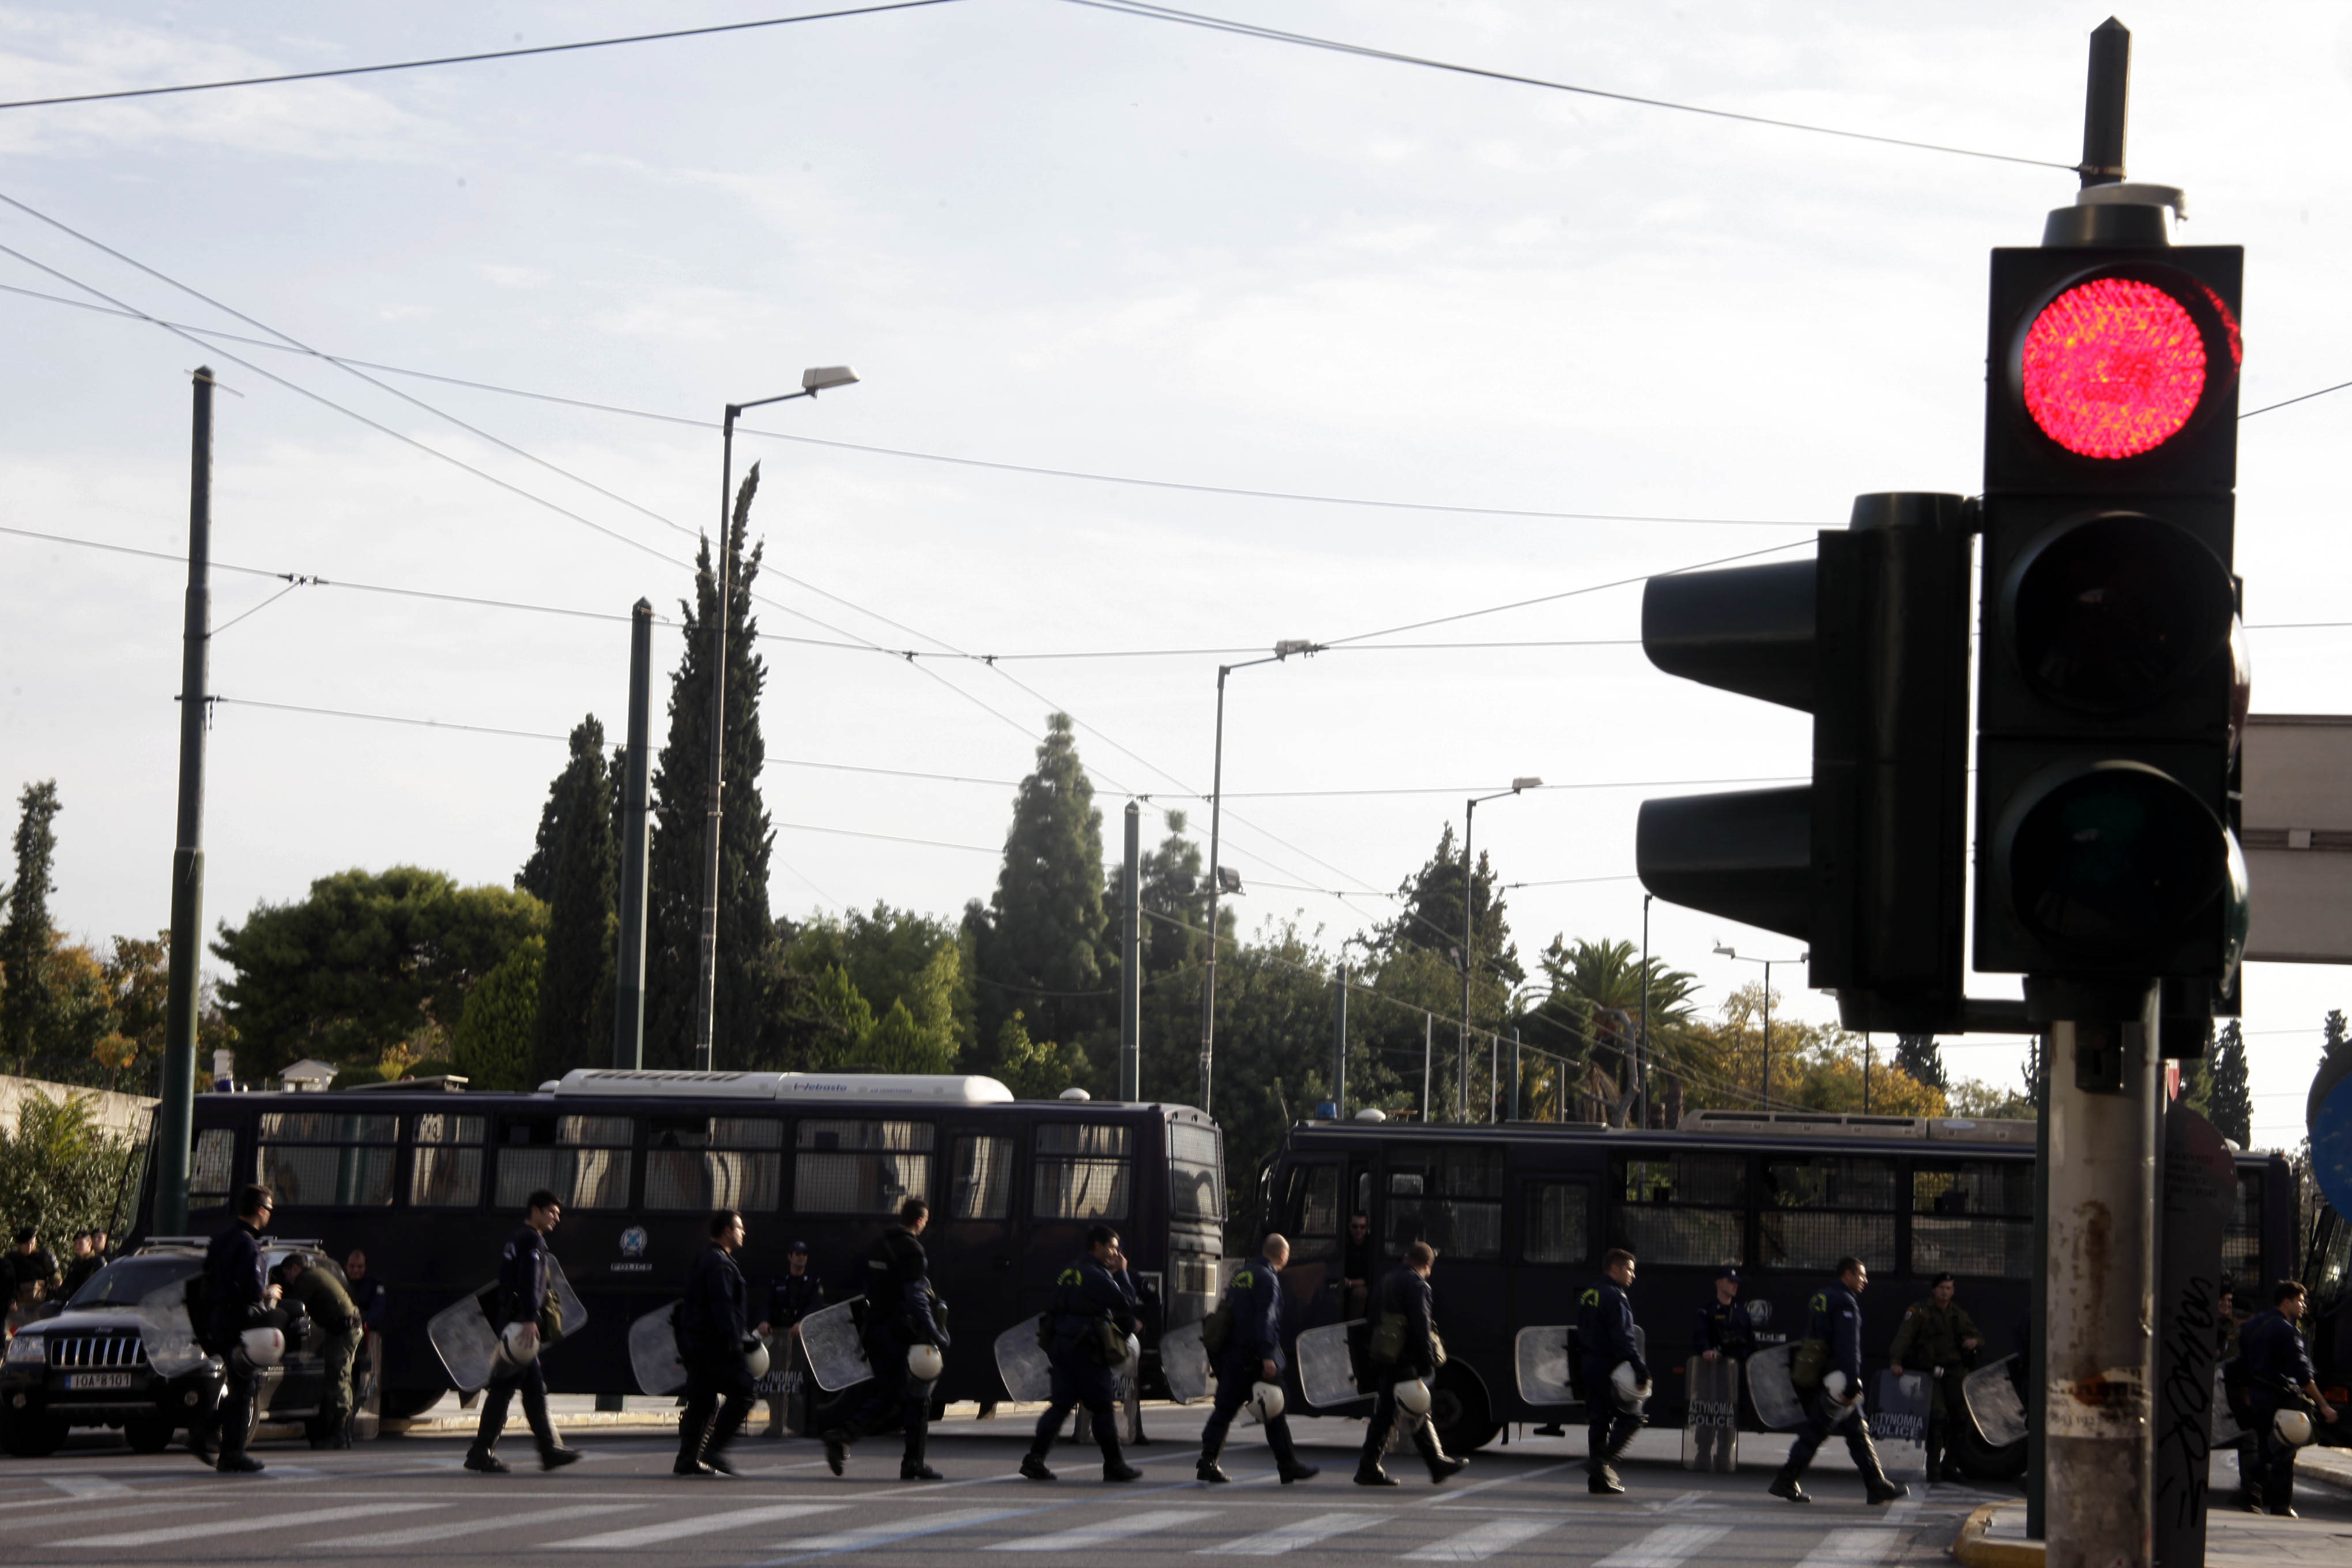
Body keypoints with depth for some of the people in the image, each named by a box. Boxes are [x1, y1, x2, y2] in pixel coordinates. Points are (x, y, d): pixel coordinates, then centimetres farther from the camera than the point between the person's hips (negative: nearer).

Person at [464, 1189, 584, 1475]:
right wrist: (530, 1320, -27)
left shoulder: (517, 1239, 22)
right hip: (521, 1320, -10)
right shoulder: (532, 1240, -9)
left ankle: (549, 1450, 13)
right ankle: (482, 1452, -9)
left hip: (510, 1322, 10)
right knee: (504, 1387, -9)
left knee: (535, 1388, 11)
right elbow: (529, 1283, -21)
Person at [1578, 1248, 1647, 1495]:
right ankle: (1604, 1461, -15)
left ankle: (1599, 1481, 9)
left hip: (1590, 1366, 9)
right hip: (1610, 1369, -9)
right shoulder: (1614, 1297, -12)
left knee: (1600, 1421, 10)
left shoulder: (1587, 1297, 17)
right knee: (1631, 1418, -4)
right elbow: (1623, 1337, -19)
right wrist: (1640, 1367, -21)